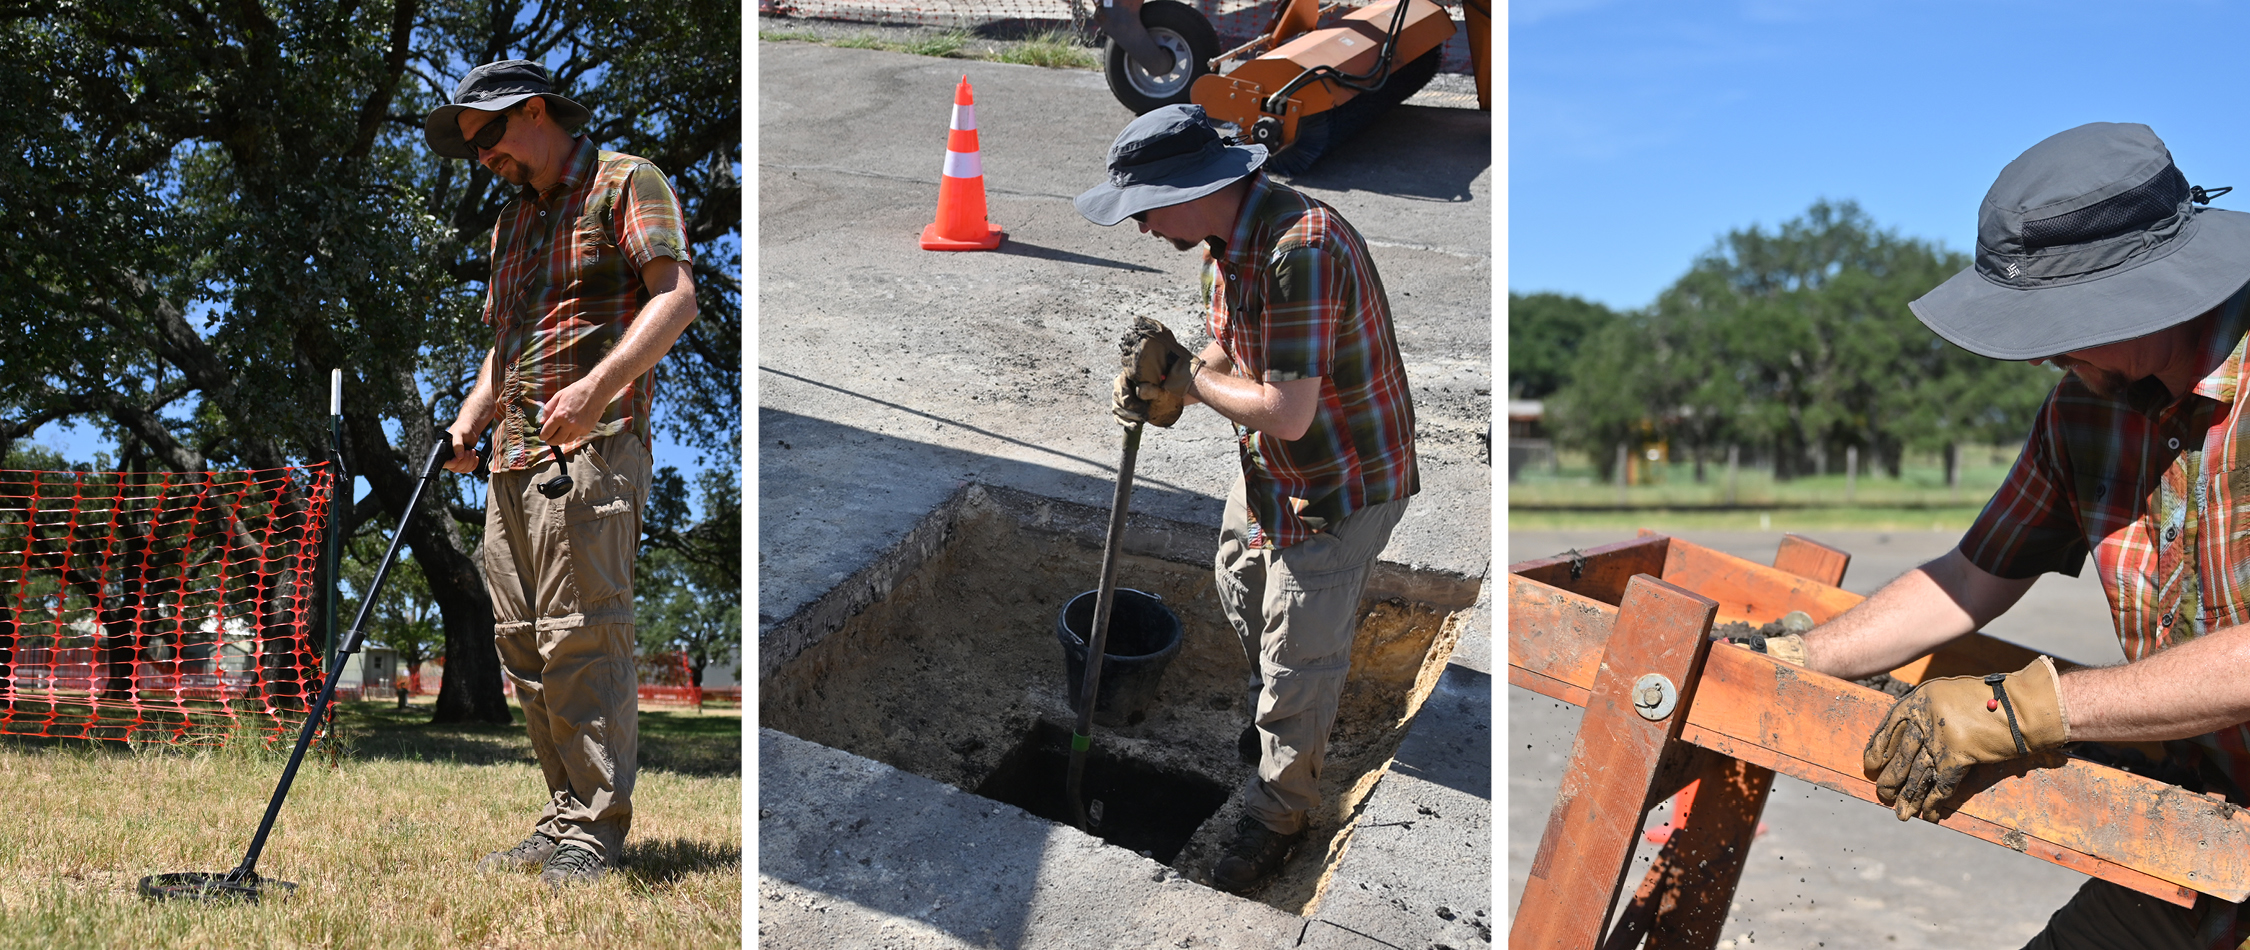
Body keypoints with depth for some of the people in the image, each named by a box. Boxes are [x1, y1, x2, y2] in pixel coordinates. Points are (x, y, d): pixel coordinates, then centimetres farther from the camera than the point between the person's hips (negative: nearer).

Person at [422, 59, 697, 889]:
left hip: (591, 450, -8)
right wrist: (469, 421, 14)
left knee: (581, 639, -12)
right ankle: (565, 819, 11)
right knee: (524, 645, 5)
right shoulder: (511, 222, 26)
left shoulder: (625, 182, 0)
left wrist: (596, 386, -26)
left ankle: (594, 832, -8)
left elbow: (676, 298, -14)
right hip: (512, 461, 8)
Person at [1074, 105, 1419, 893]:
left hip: (1341, 482, -9)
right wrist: (1165, 392, -13)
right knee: (1241, 589, 29)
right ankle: (1269, 708, 57)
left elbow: (1286, 412, -37)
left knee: (1299, 660, 3)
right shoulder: (1224, 238, -5)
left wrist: (1183, 375, -22)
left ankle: (1279, 813, 24)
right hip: (1267, 468, 10)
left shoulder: (1302, 250, -36)